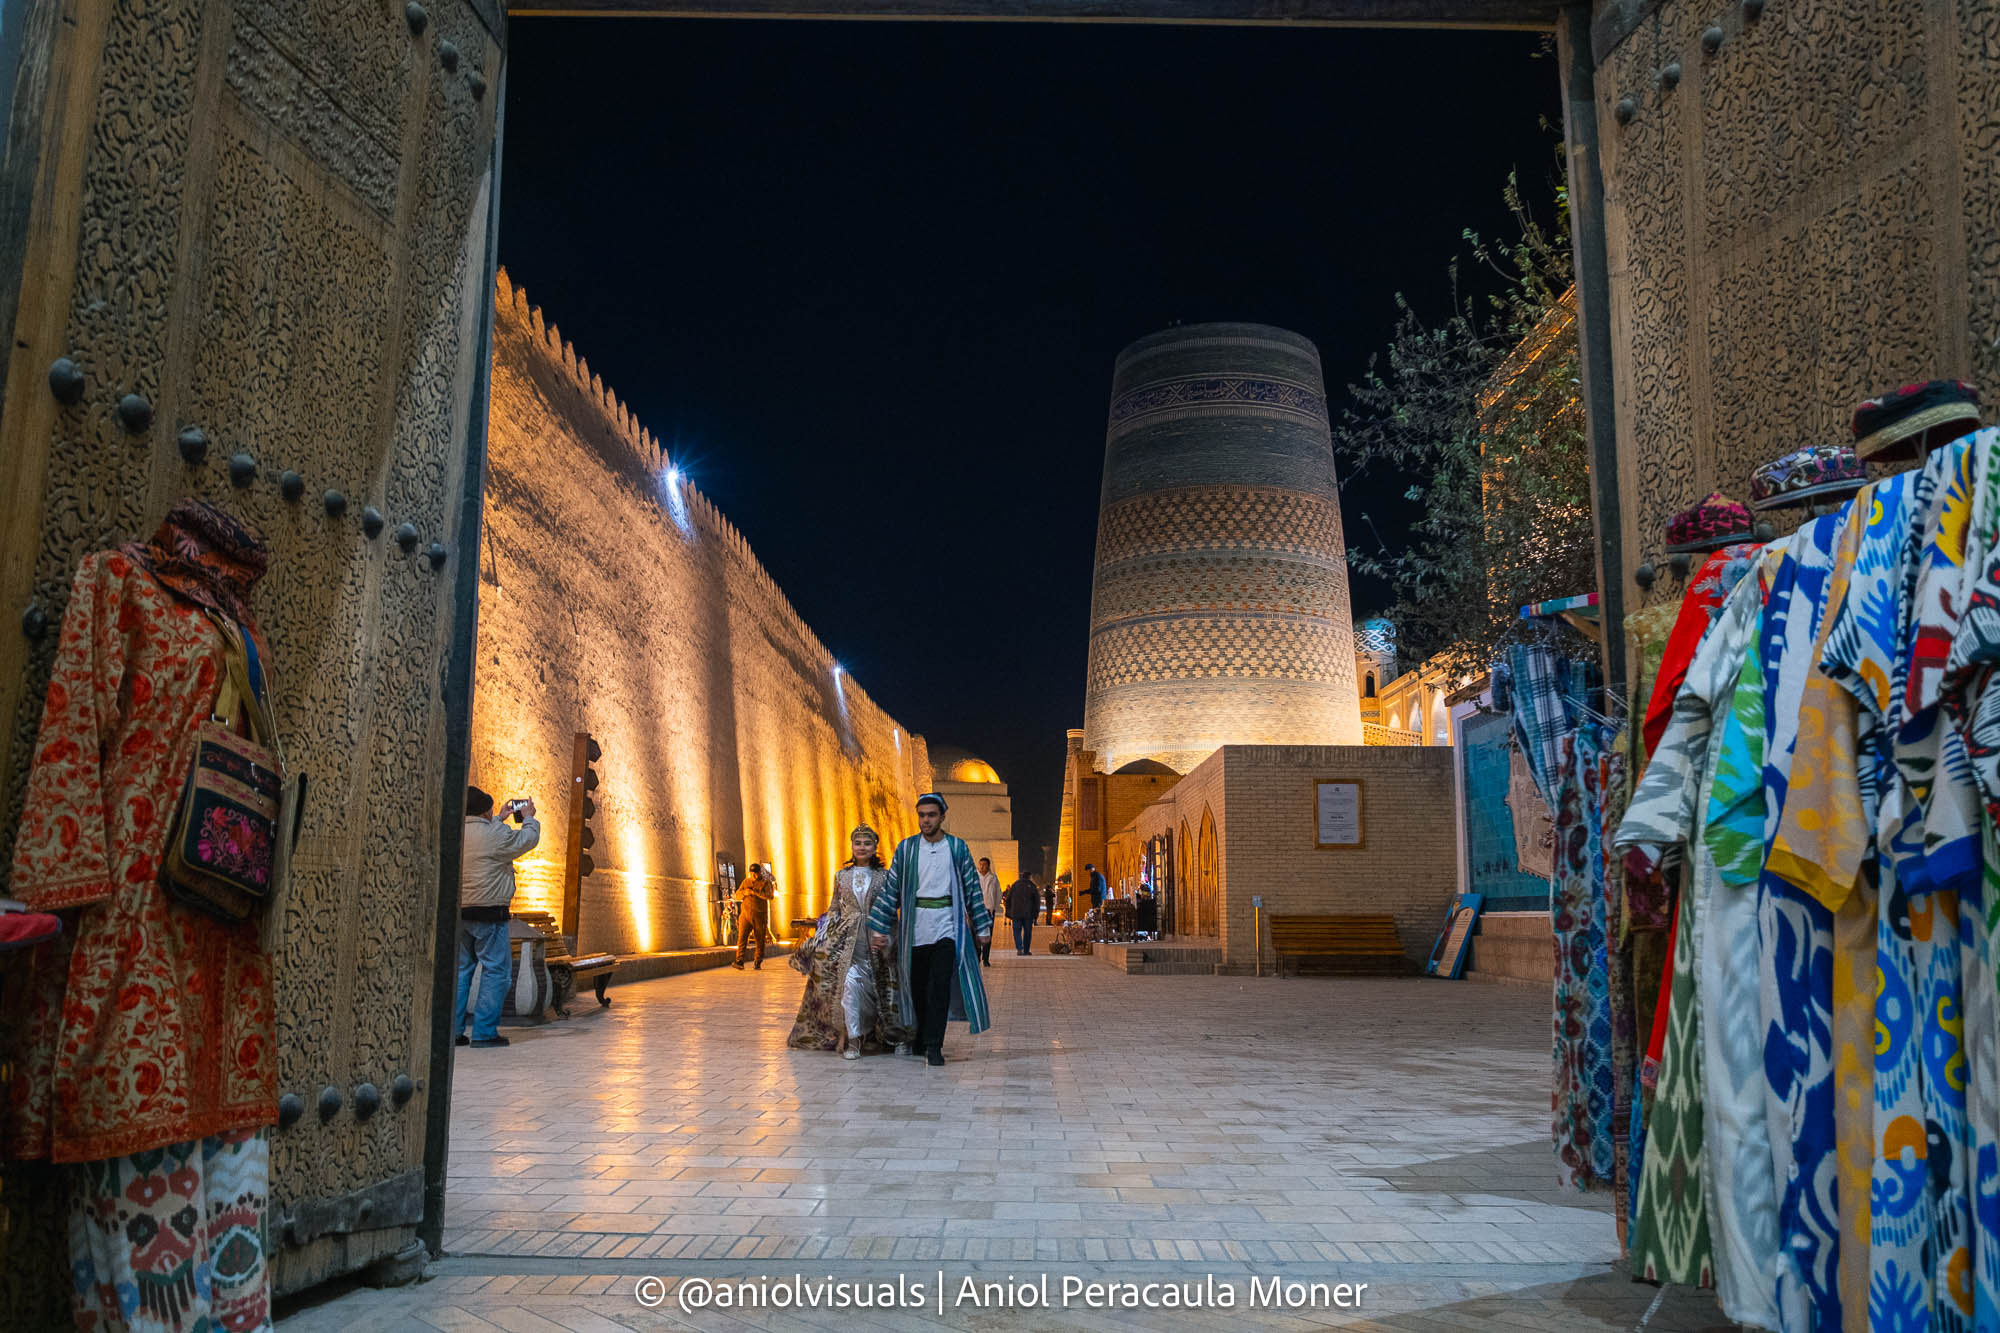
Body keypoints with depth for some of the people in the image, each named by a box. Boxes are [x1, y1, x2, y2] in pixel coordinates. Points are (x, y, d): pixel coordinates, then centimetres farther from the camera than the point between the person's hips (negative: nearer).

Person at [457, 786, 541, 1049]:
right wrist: (528, 818, 18)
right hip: (488, 913, -7)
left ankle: (452, 1030, 14)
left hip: (459, 913, 7)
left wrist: (499, 820, 34)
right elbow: (527, 840, 1)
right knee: (496, 971, 1)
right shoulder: (496, 835, -13)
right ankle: (484, 1032, 0)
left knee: (460, 969, 14)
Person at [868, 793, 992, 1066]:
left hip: (947, 928, -1)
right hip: (914, 929, 1)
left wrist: (981, 927, 8)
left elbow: (972, 888, 8)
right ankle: (922, 1039, 23)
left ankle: (933, 1045, -7)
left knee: (940, 986, -10)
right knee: (918, 987, 7)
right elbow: (890, 890, 6)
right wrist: (878, 929, 2)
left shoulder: (958, 848, 4)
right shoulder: (906, 848, 5)